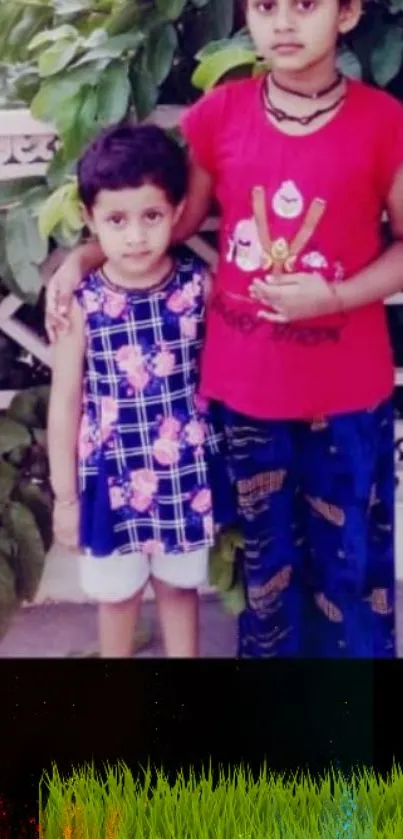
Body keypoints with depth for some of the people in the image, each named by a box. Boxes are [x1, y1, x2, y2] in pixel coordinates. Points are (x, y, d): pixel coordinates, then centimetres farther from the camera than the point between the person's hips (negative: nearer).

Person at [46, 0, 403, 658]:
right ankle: (268, 650, 41)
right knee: (266, 550, 20)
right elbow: (182, 218, 8)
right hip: (244, 381, 2)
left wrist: (333, 294, -18)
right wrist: (82, 257, -1)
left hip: (348, 390, -2)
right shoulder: (219, 113, -4)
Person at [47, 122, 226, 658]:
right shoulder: (80, 305, -14)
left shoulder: (200, 287, -11)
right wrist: (65, 495, -2)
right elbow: (65, 403, -6)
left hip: (187, 472, 0)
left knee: (180, 584, 20)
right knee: (117, 591, 19)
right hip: (112, 476, 0)